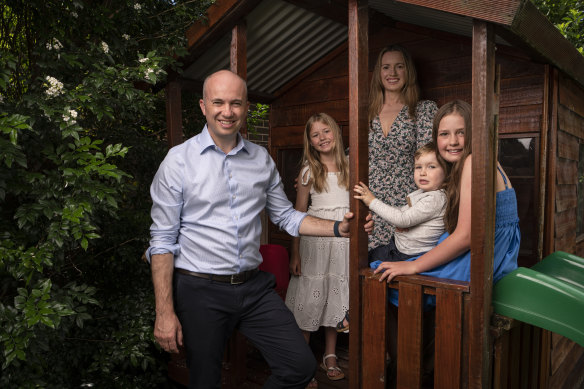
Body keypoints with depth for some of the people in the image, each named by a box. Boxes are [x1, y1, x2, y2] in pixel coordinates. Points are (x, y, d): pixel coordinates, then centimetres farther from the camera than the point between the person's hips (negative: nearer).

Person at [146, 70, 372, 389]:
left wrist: (337, 229, -1)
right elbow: (162, 241, -8)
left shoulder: (261, 159, 5)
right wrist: (164, 312, -12)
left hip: (255, 287, 4)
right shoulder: (179, 160, -7)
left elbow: (286, 216, 12)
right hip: (201, 290, -3)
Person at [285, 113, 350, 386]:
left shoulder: (349, 165, 6)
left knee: (336, 294, 11)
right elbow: (299, 213, -1)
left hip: (344, 238, 3)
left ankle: (330, 357, 27)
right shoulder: (309, 170, 0)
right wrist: (295, 253, -4)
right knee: (310, 295, 1)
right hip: (314, 238, -2)